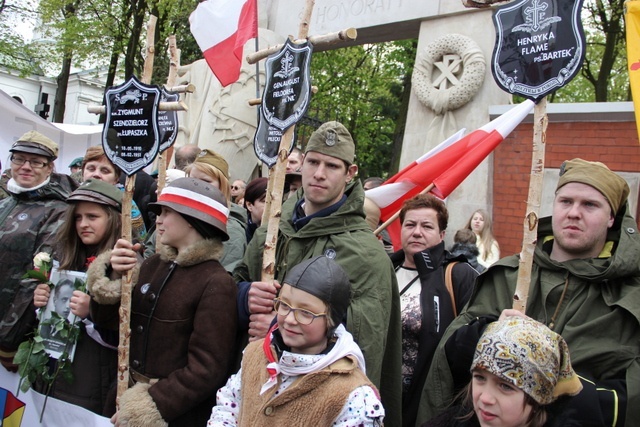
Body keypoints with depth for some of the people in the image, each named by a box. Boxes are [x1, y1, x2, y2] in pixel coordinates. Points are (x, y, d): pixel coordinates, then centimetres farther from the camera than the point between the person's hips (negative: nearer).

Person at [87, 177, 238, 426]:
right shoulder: (153, 266, 3)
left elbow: (207, 369, -19)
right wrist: (112, 277, -8)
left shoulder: (216, 284, -18)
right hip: (131, 393, 6)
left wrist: (149, 406, -19)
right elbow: (108, 321, 7)